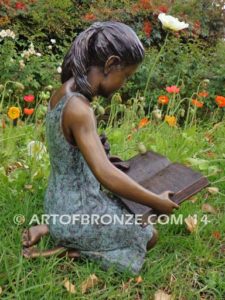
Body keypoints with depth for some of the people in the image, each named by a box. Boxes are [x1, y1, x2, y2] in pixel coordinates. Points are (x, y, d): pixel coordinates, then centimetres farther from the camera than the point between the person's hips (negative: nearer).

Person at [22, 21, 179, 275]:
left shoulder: (63, 93, -2)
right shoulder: (79, 109, -29)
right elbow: (107, 177, -33)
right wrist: (158, 203, -21)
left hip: (60, 203, 8)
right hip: (76, 212, -8)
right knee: (149, 236, 14)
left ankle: (51, 228, 14)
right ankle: (64, 249, 2)